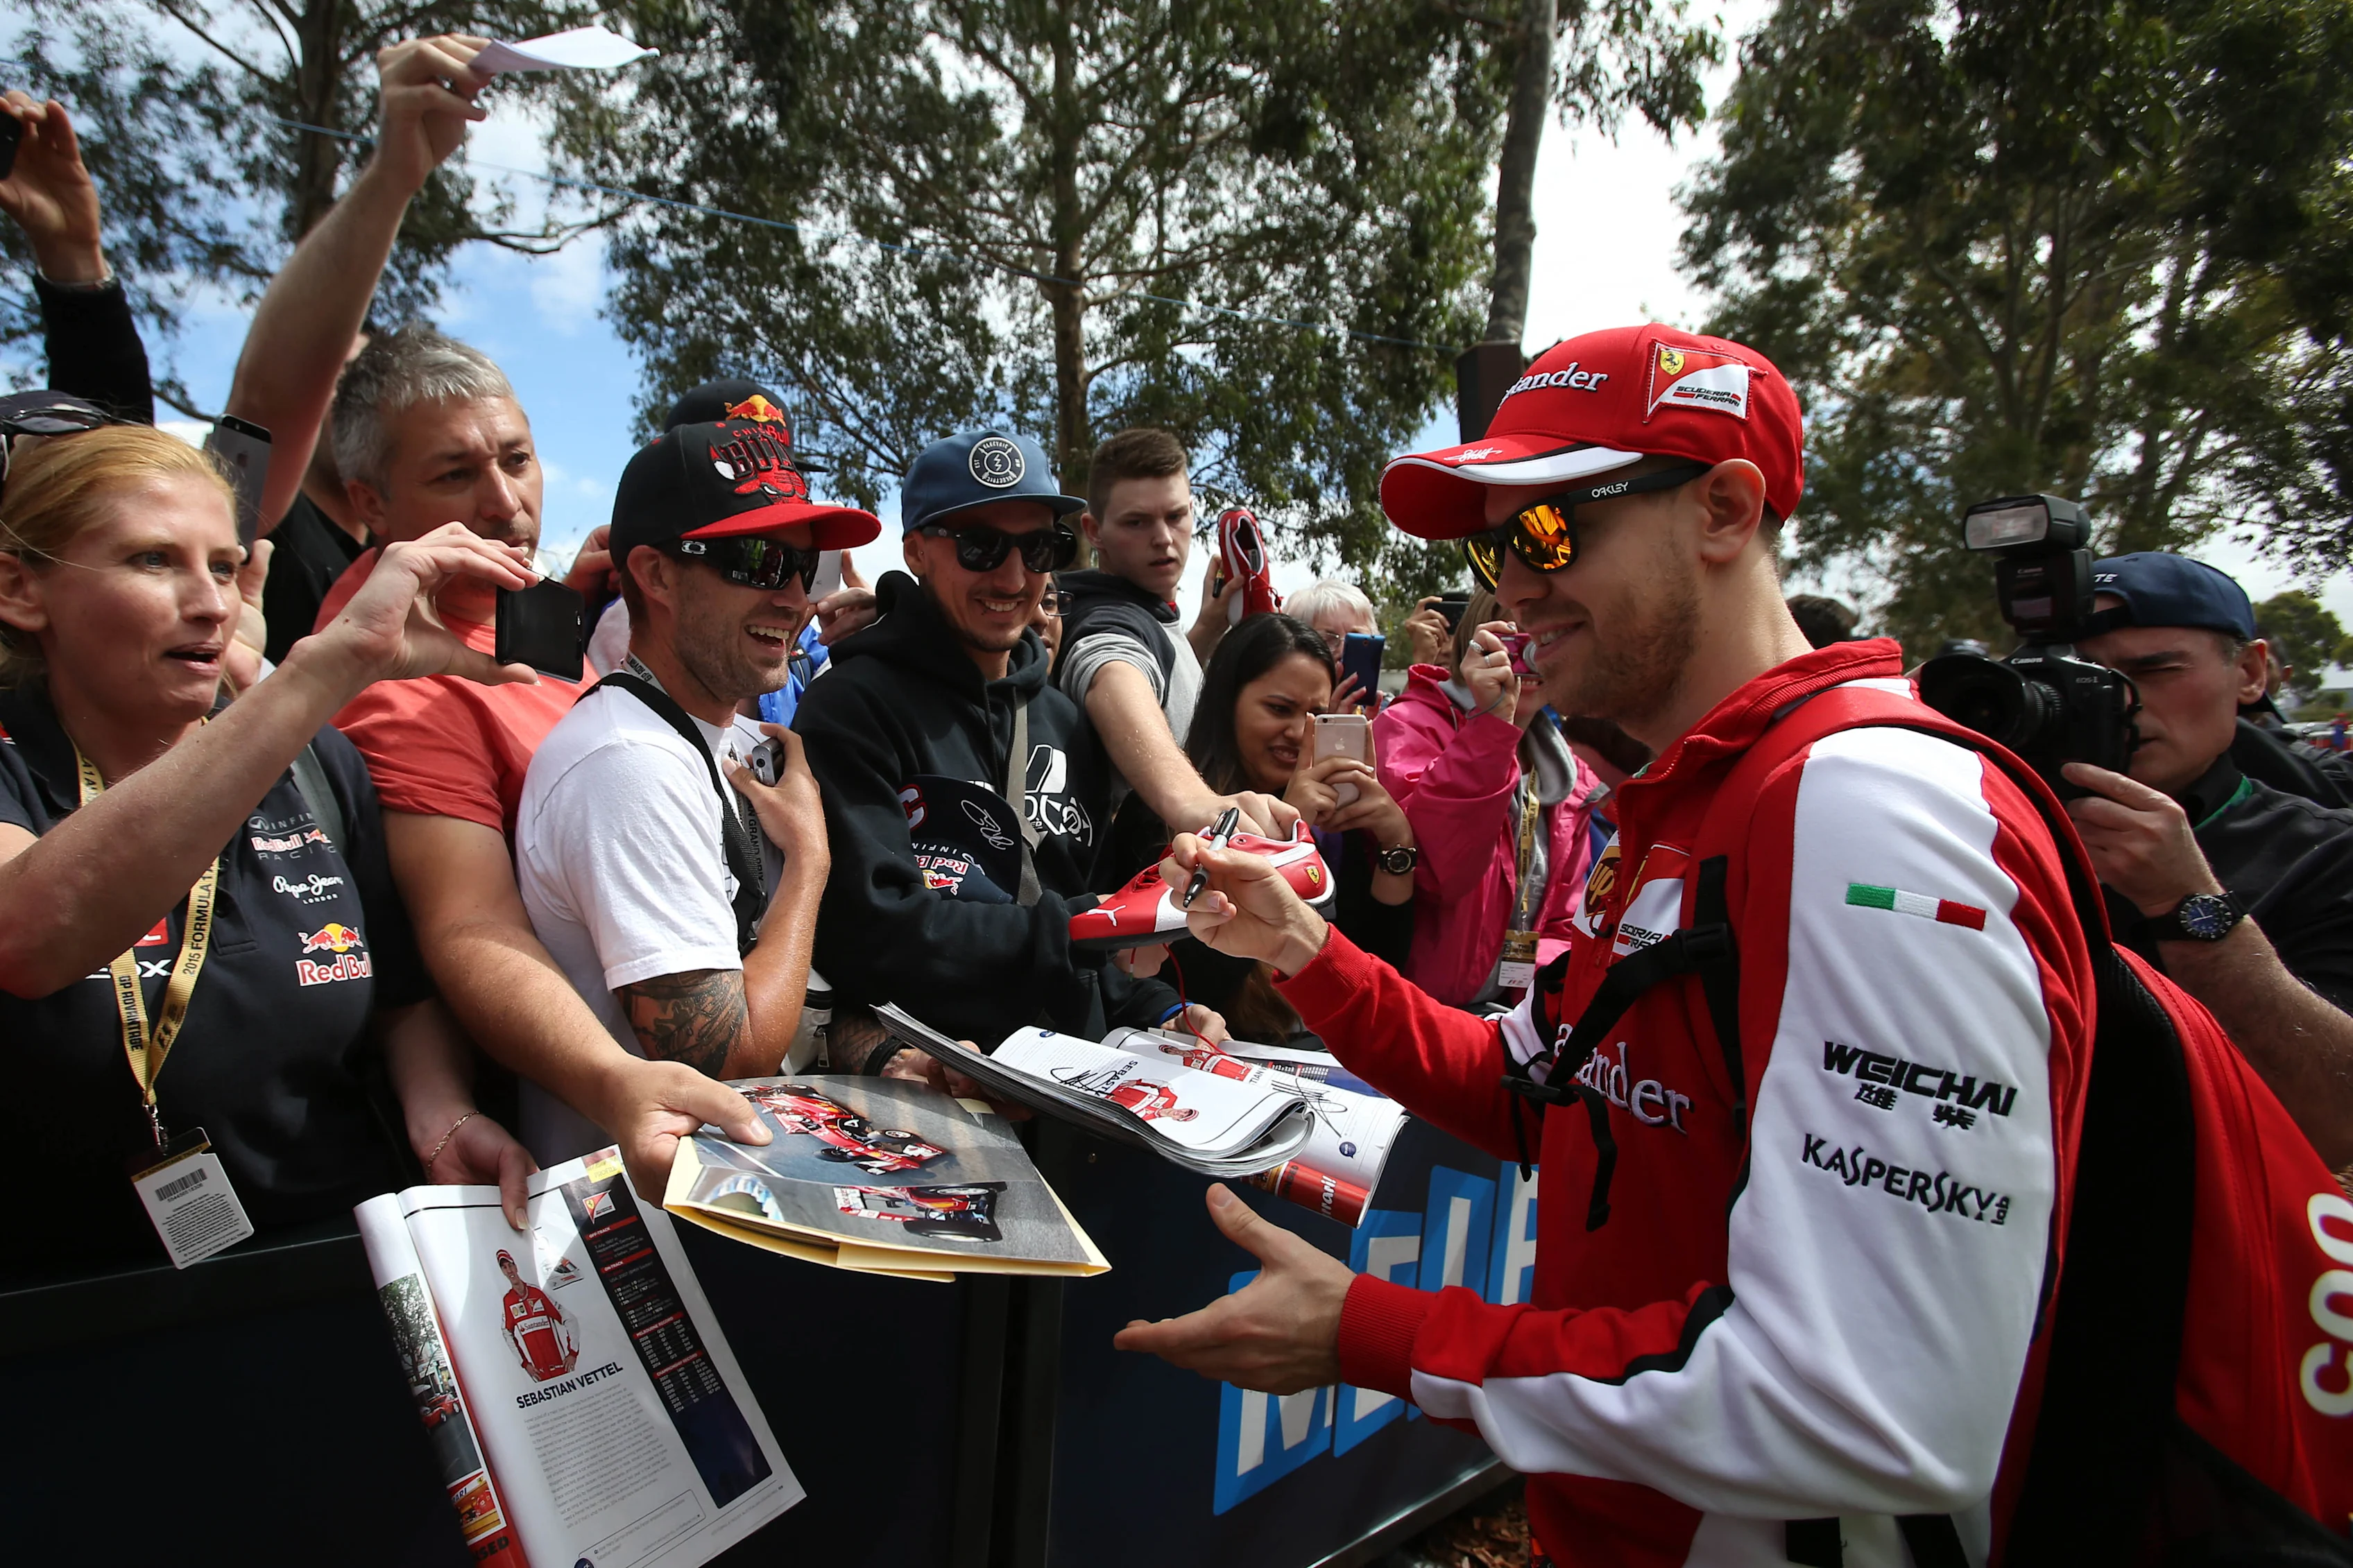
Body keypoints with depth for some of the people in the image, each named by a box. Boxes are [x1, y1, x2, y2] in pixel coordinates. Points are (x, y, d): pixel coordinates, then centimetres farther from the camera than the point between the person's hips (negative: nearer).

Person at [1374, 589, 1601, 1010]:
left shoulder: (1571, 779, 13)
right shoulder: (1409, 726, -5)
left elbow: (1565, 922, 17)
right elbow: (1433, 869, -23)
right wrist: (1494, 721, -26)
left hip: (1510, 1014, 7)